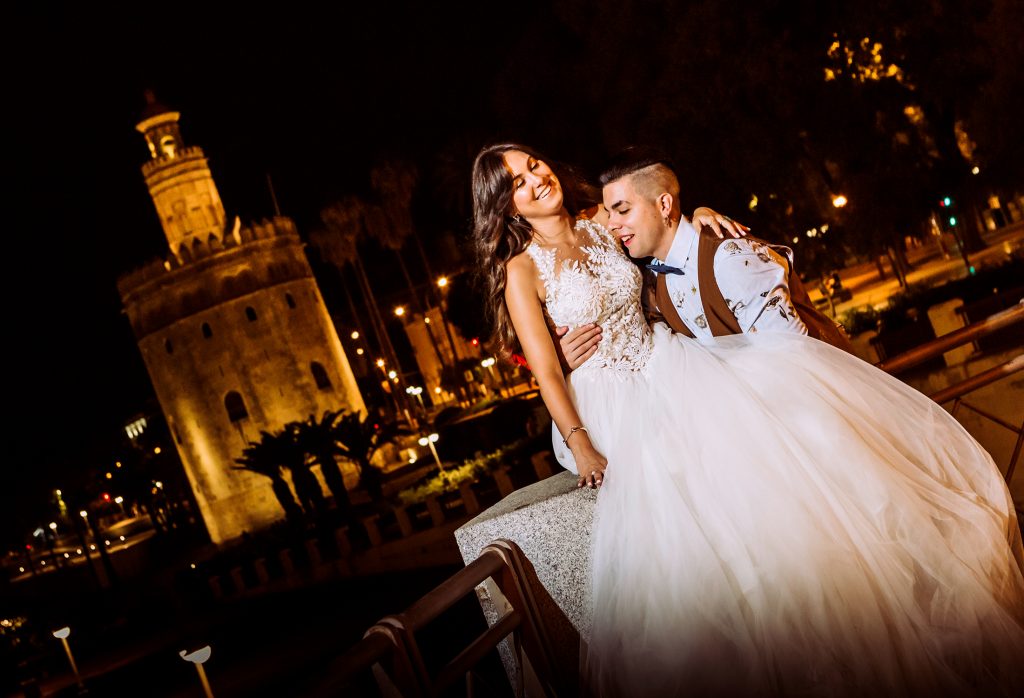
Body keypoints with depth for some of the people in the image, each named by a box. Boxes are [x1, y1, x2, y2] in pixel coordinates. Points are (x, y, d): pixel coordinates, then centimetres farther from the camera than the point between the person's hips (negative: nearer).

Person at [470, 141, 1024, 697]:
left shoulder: (600, 224, 8)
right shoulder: (521, 268, -5)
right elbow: (547, 371, -8)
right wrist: (580, 448, -17)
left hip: (668, 364, 5)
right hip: (615, 402, -4)